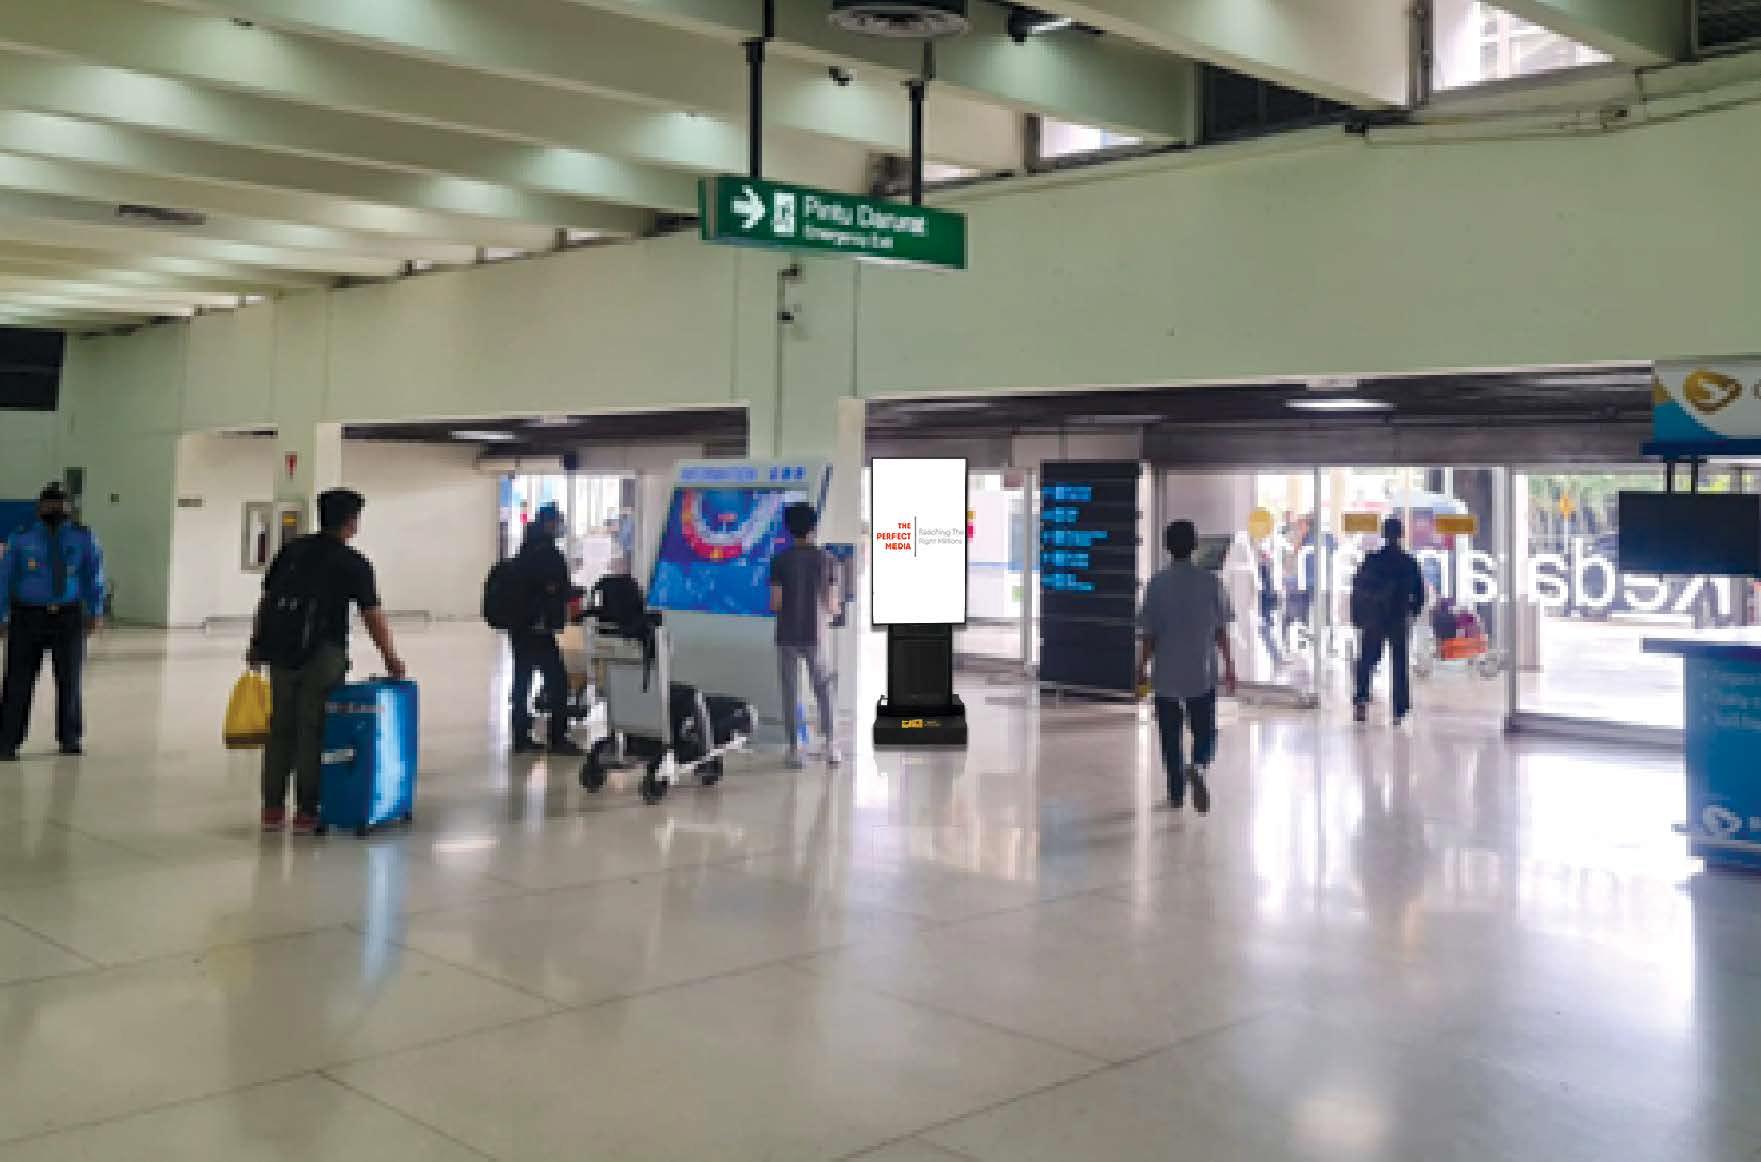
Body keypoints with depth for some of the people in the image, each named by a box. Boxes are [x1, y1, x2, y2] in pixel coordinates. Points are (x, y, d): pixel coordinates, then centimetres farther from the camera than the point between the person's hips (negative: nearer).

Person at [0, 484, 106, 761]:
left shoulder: (83, 538, 2)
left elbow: (94, 575, 5)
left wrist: (96, 611, -3)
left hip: (69, 616, 2)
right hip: (28, 616, -1)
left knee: (69, 678, 10)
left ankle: (70, 738, 25)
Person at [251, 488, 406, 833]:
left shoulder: (291, 550, 10)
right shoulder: (353, 564, -4)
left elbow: (266, 599, 11)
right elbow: (374, 617, -6)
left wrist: (256, 643, 17)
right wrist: (392, 660, 1)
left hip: (281, 652, 5)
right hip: (321, 655, -5)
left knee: (280, 729, 12)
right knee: (313, 730, 2)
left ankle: (272, 808, 16)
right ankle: (306, 811, 5)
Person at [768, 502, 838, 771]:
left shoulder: (780, 560, -5)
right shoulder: (826, 559, -1)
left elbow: (775, 602, -8)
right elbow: (832, 604, -1)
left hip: (787, 636, -1)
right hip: (815, 635, 1)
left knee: (791, 693, 4)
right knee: (824, 691, 12)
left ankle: (795, 750, 4)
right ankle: (831, 747, 6)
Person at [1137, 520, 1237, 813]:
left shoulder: (1157, 584, -7)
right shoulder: (1211, 581, -4)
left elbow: (1149, 634, -5)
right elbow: (1222, 631, -1)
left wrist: (1142, 669, 7)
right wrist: (1230, 667, 10)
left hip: (1166, 675, 0)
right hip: (1203, 673, 0)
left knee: (1171, 737, 12)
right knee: (1205, 733, 12)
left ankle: (1176, 794, 18)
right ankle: (1199, 768, -17)